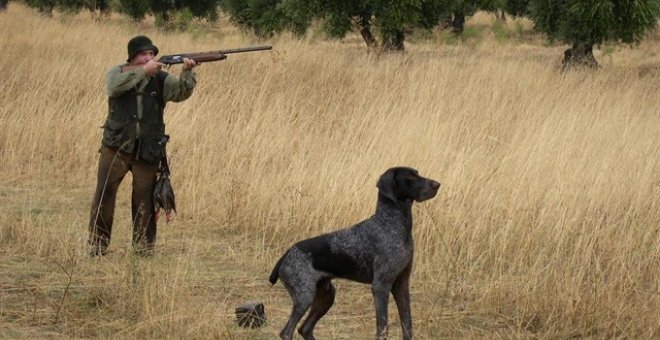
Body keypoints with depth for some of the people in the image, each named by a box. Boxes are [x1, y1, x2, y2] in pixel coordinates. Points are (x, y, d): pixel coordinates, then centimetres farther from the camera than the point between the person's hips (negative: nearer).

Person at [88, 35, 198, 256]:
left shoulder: (161, 79, 4)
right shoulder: (118, 73, 3)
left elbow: (181, 93, -12)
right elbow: (116, 86, -20)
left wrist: (187, 72, -30)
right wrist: (143, 71, -27)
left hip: (148, 150, 1)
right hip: (117, 146, -1)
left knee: (145, 199, 4)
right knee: (104, 194, -3)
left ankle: (144, 247, 16)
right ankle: (97, 245, 5)